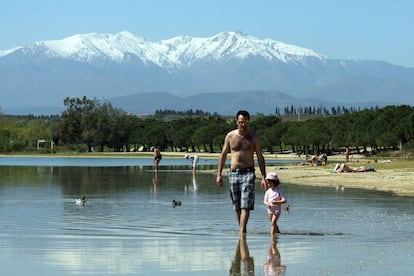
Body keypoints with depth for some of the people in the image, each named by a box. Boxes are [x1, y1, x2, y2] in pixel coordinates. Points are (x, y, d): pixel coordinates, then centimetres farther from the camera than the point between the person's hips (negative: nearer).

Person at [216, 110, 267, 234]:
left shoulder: (253, 138, 3)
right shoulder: (230, 136, 6)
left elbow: (260, 158, 5)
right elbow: (223, 155, 12)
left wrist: (263, 177, -3)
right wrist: (219, 174, 6)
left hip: (248, 173, -3)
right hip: (233, 173, 3)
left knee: (245, 205, -14)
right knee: (237, 206, 7)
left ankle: (242, 231, -20)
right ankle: (242, 230, 18)